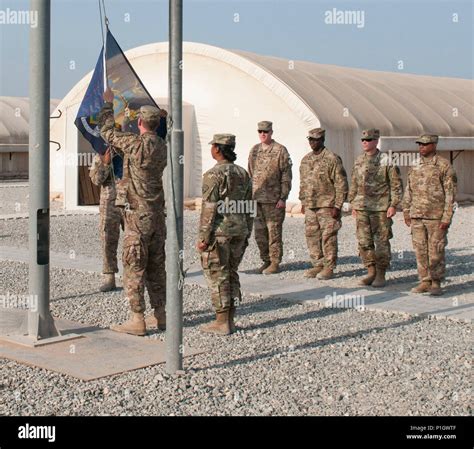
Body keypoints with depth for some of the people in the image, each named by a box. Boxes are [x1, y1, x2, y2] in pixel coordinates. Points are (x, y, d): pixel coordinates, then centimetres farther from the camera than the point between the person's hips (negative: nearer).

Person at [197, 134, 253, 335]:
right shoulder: (243, 174, 10)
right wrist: (246, 234, 18)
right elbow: (248, 207, 12)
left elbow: (209, 208, -16)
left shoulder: (214, 174, -12)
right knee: (231, 275, 14)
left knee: (217, 276, -1)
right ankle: (230, 320, 17)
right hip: (239, 231, 7)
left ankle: (222, 323, 1)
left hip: (219, 232, -7)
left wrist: (203, 237, -13)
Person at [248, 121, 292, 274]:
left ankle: (275, 263, 6)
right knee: (259, 233, 9)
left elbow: (286, 177, -7)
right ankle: (266, 261, 21)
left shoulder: (280, 151, -5)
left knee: (274, 232, -2)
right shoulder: (254, 150, 12)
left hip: (274, 200, -5)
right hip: (256, 199, 6)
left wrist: (283, 198, -12)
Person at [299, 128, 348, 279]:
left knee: (328, 237, -3)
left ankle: (329, 267, 4)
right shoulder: (305, 160, 13)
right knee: (312, 237, 8)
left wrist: (337, 206, -14)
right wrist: (303, 202, 17)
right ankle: (317, 265, 18)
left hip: (327, 205, -7)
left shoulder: (332, 159, -9)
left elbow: (341, 184, -11)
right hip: (310, 206, 7)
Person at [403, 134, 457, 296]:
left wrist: (447, 217, -13)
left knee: (436, 251, -1)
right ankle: (425, 282, 15)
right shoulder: (414, 168, 12)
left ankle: (436, 284, 8)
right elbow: (408, 191, 18)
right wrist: (406, 212, 12)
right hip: (417, 217, 5)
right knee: (420, 250, 6)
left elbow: (450, 194, -8)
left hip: (436, 217, -5)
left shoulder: (444, 167, -5)